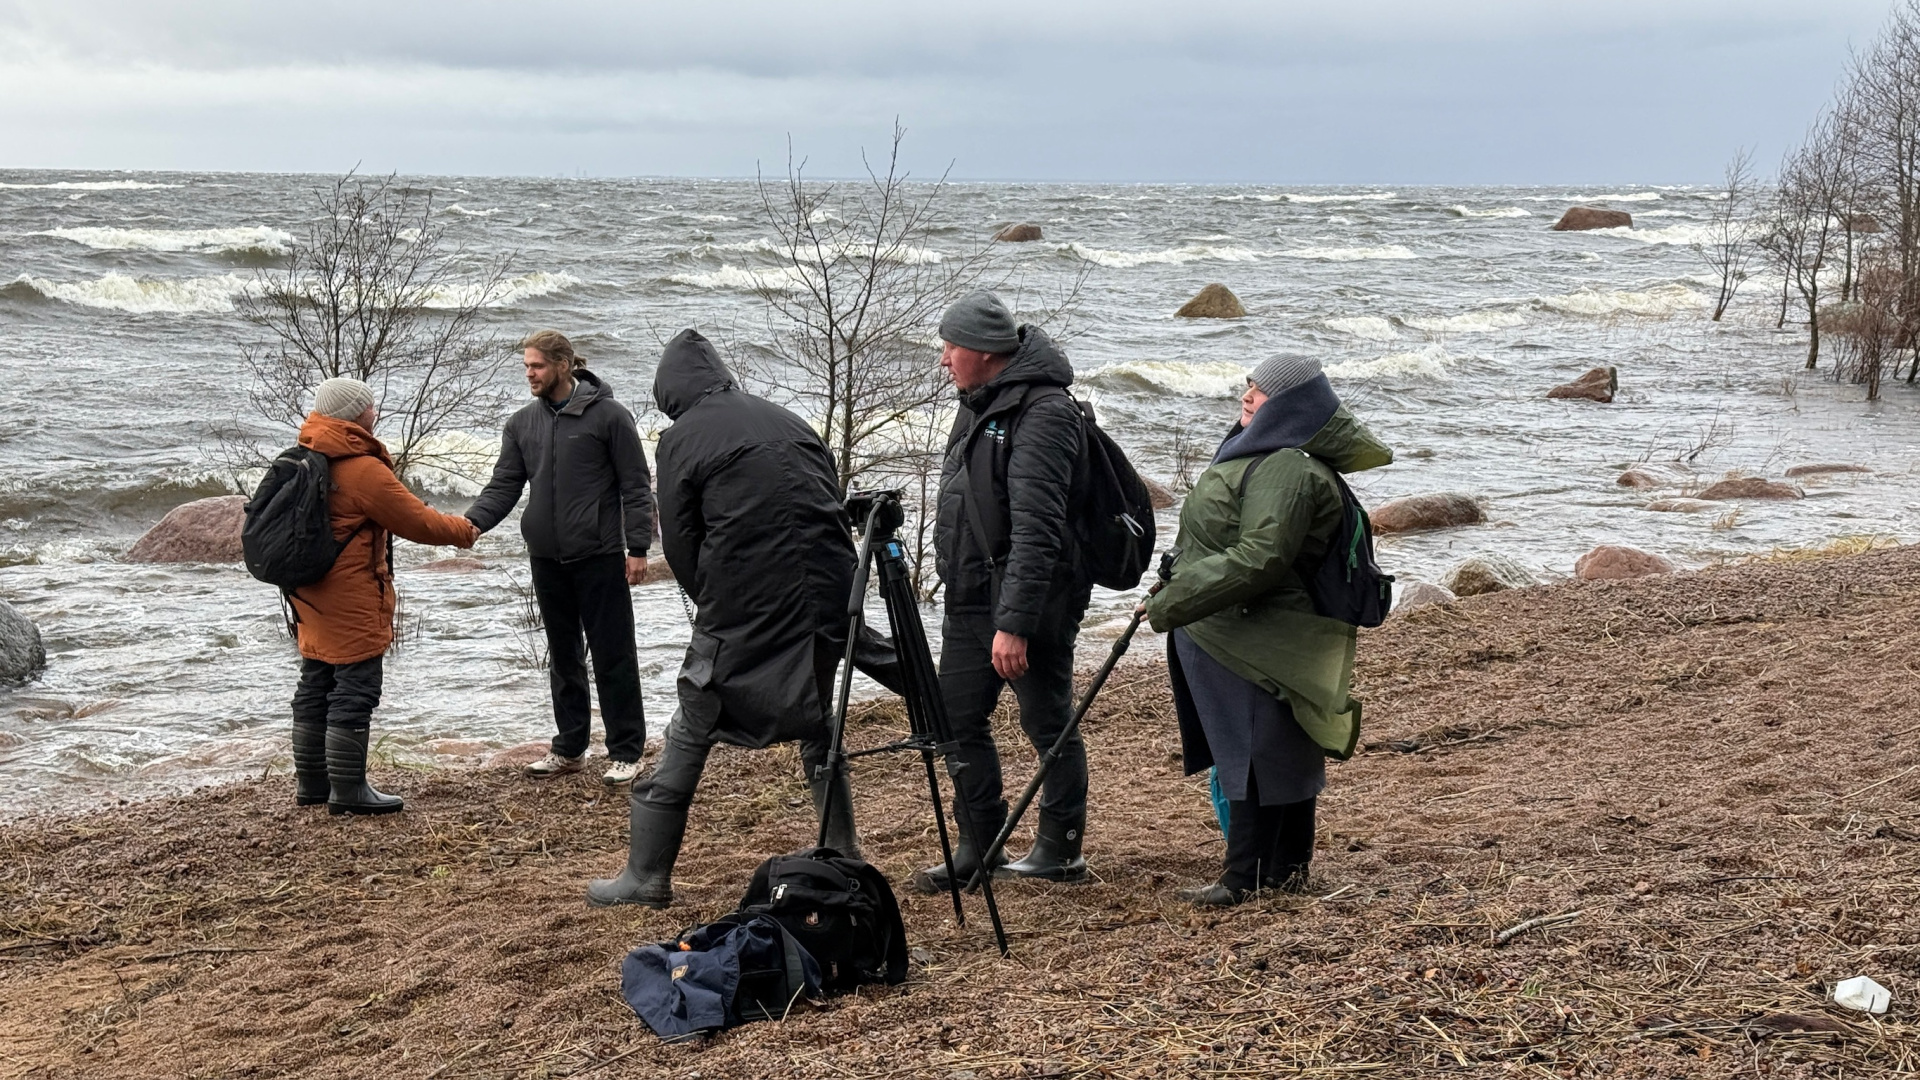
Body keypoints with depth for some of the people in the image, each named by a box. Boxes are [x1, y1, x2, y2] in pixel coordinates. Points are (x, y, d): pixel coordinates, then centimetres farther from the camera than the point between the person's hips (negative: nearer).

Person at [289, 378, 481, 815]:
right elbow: (417, 520, -13)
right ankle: (347, 790, -1)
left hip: (312, 595, 9)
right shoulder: (365, 470, -19)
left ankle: (311, 782, 22)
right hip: (353, 602, -9)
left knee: (315, 687, 15)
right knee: (355, 691, -4)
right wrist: (464, 531, 2)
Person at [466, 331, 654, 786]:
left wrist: (638, 547, -11)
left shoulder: (608, 415, -7)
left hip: (599, 557, -5)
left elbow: (636, 487, -6)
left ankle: (626, 752, 7)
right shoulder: (522, 424, 9)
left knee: (613, 657, -1)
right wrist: (470, 523, -11)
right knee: (563, 658, 14)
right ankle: (569, 748, 24)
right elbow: (504, 486, 6)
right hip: (547, 558, 6)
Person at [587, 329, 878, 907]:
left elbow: (680, 544, 1)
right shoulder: (786, 420, 15)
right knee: (817, 726, 22)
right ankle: (845, 857, 26)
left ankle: (647, 874, 10)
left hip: (742, 612, -5)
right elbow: (833, 506, 15)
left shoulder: (682, 437, 0)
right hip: (826, 600, 5)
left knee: (690, 734, 7)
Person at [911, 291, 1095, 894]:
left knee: (1048, 724, 3)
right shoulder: (979, 407, 13)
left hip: (1032, 600, -9)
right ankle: (977, 848, 20)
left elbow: (1036, 529, -26)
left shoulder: (1043, 414, -18)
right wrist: (958, 587, 22)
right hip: (970, 599, 9)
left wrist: (1014, 622, -30)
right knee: (959, 720, 10)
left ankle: (1060, 850, 15)